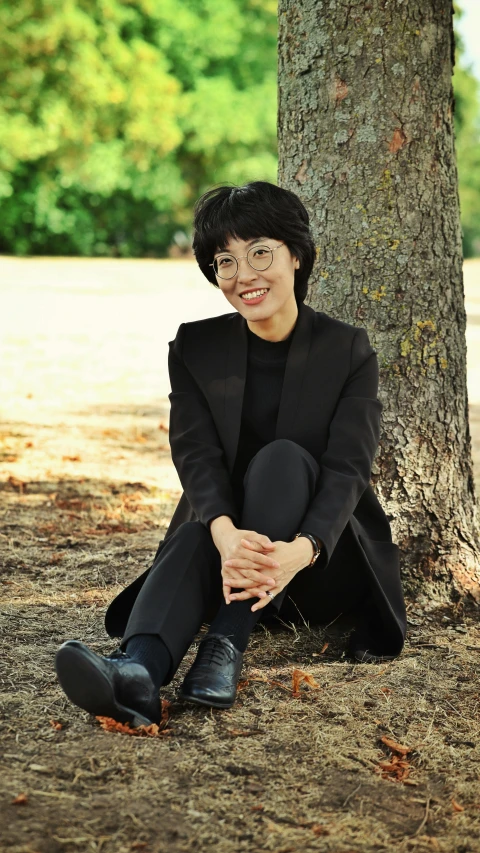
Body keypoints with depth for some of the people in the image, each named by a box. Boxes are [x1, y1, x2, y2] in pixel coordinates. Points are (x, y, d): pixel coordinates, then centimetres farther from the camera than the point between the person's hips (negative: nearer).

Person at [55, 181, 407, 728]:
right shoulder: (194, 348, 1)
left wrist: (299, 551, -39)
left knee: (282, 457, -29)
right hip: (223, 535, 1)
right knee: (196, 535, -33)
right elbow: (196, 456, -14)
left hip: (324, 566, -1)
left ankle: (227, 647, -39)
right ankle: (137, 672, -62)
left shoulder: (348, 350, -5)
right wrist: (227, 536, -37)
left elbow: (346, 470, -17)